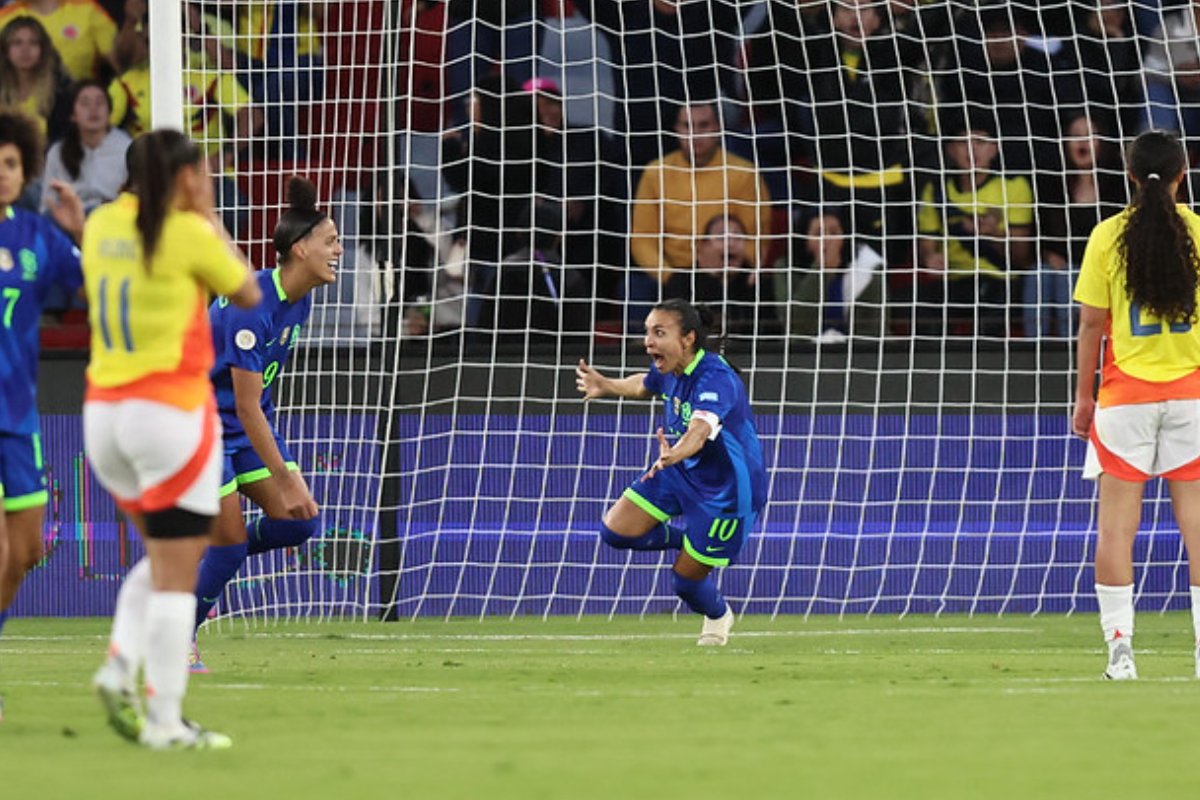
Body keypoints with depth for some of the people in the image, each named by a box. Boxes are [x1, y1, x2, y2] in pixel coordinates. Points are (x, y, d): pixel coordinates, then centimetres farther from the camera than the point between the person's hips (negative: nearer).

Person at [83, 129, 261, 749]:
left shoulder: (102, 225, 7)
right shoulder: (189, 235, -10)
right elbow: (248, 295, 5)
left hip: (103, 411, 7)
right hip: (170, 410, -7)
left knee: (163, 555, 22)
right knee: (176, 575, -2)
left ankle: (121, 664, 1)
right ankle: (164, 722, -4)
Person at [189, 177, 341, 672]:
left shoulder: (299, 301, -1)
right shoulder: (252, 306, -28)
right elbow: (246, 406, -27)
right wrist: (285, 479, -27)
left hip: (251, 424, 8)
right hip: (205, 422, -8)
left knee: (299, 521, -4)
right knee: (230, 540, -8)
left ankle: (199, 561, 16)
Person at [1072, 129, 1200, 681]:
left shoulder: (1108, 236, -3)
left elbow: (1091, 323, -2)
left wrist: (1083, 394, 6)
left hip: (1126, 393, -1)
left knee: (1116, 525, 2)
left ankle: (1120, 649, -5)